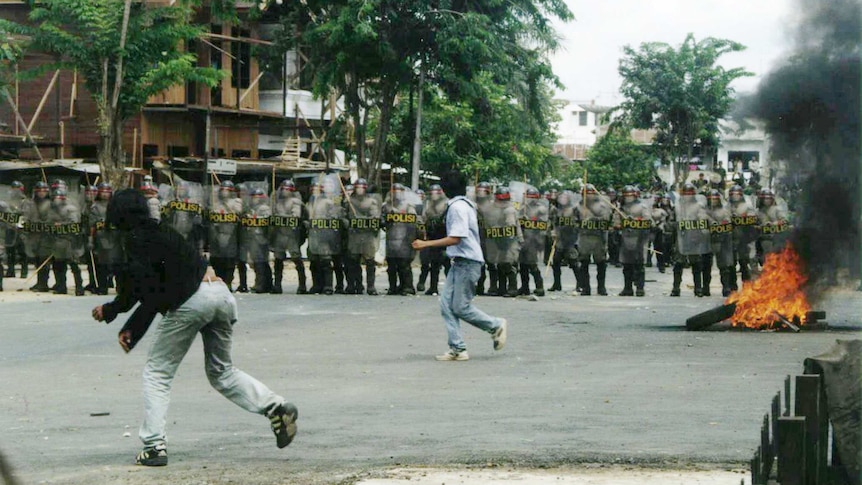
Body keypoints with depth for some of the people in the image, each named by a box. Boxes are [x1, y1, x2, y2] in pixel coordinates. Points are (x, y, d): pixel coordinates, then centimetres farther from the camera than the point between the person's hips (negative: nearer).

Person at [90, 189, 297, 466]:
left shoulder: (137, 238, 2)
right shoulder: (162, 232, 29)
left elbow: (144, 286, -10)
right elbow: (154, 291, 29)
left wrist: (110, 310, 1)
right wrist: (131, 330, 25)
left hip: (190, 302, -8)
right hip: (221, 292, 8)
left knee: (157, 372, 6)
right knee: (221, 371, 21)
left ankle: (154, 445, 0)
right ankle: (276, 407, 2)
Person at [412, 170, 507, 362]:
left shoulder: (458, 207, -16)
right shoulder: (467, 204, 15)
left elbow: (455, 238, -23)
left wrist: (425, 244, -21)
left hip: (467, 263, -10)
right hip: (460, 262, 10)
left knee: (461, 307, -5)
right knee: (446, 303, 4)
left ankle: (496, 326, 12)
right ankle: (457, 348, 3)